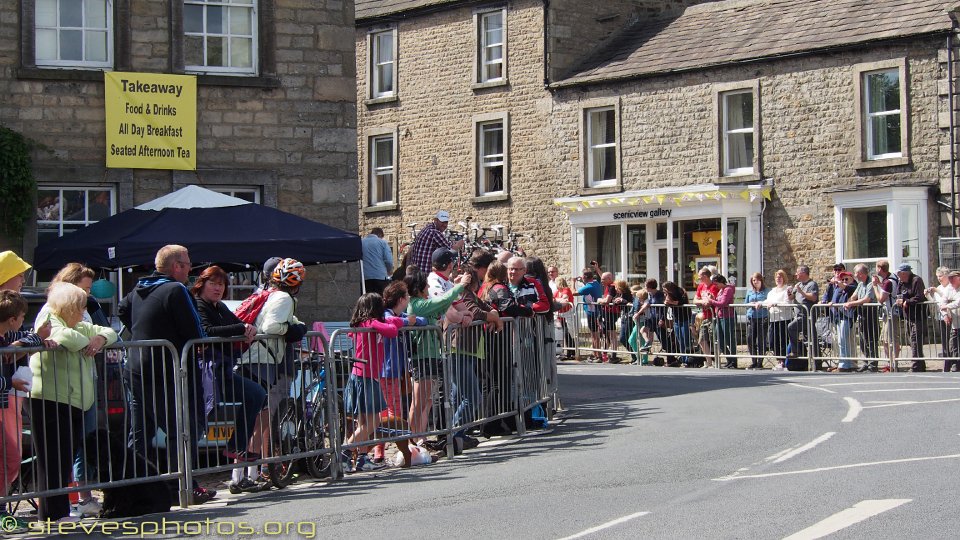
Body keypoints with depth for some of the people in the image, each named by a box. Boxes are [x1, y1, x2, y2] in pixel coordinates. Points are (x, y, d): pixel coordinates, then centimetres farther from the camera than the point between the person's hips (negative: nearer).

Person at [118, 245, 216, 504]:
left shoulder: (138, 290, 13)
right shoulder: (176, 290, -12)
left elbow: (122, 310, 32)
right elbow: (195, 334, -14)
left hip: (137, 373, 8)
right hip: (167, 375, -8)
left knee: (139, 435, 12)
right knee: (181, 433, -1)